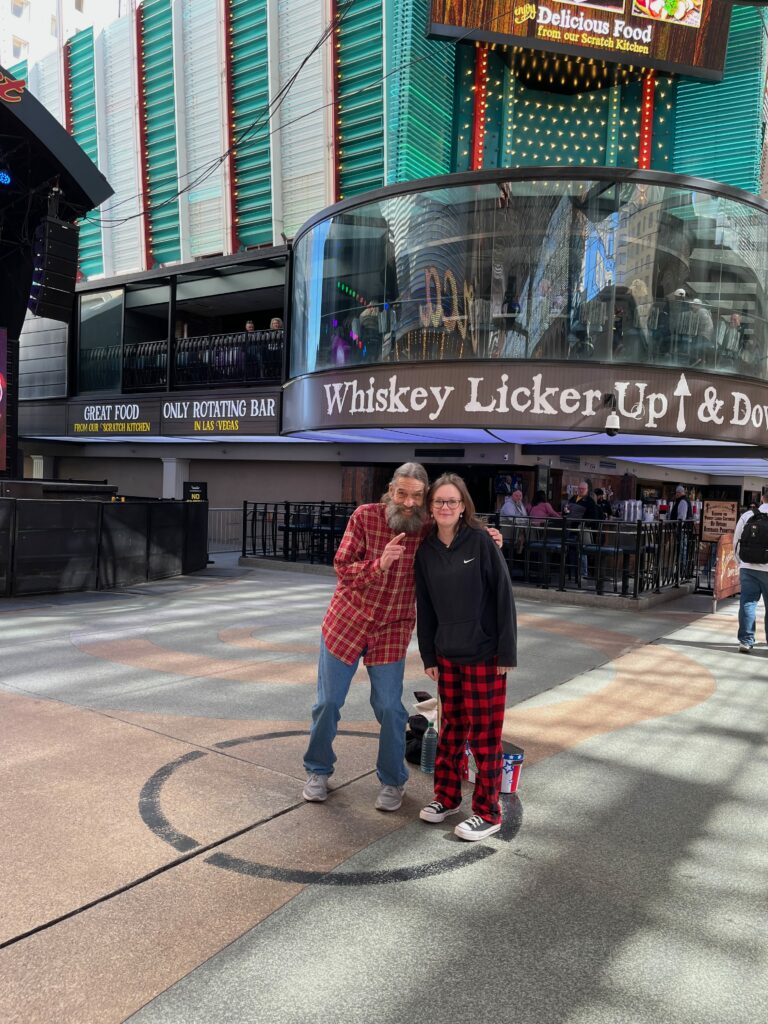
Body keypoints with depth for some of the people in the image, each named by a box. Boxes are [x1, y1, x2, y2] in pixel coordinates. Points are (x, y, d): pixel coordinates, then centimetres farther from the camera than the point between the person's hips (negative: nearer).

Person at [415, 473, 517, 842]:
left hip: (485, 655, -4)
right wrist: (428, 656, 9)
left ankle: (487, 813, 18)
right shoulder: (426, 552, 3)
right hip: (447, 655, 4)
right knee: (451, 727, 16)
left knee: (484, 734, 5)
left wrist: (506, 652, -11)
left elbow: (503, 596, -10)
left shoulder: (481, 541, -11)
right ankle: (446, 796, 33)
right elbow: (425, 607, 9)